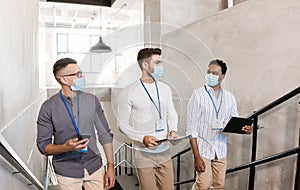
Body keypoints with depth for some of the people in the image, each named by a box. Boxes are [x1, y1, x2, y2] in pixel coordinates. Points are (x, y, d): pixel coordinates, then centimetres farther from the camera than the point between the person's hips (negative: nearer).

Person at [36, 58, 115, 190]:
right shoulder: (48, 107, -10)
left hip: (95, 167, 2)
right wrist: (65, 147, -24)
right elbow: (43, 145, -5)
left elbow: (105, 134, 2)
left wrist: (111, 166, 0)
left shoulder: (92, 100, -3)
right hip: (67, 172, -2)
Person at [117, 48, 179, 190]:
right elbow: (122, 124, -8)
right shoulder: (129, 93, -10)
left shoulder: (165, 89, 5)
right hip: (144, 153, -4)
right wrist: (142, 138, -20)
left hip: (164, 151, 5)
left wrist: (173, 130, -6)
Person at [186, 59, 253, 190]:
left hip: (220, 149, 4)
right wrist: (196, 157, -16)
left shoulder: (229, 97, 3)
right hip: (203, 148, -4)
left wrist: (244, 128, -13)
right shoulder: (198, 95, -10)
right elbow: (191, 128, -12)